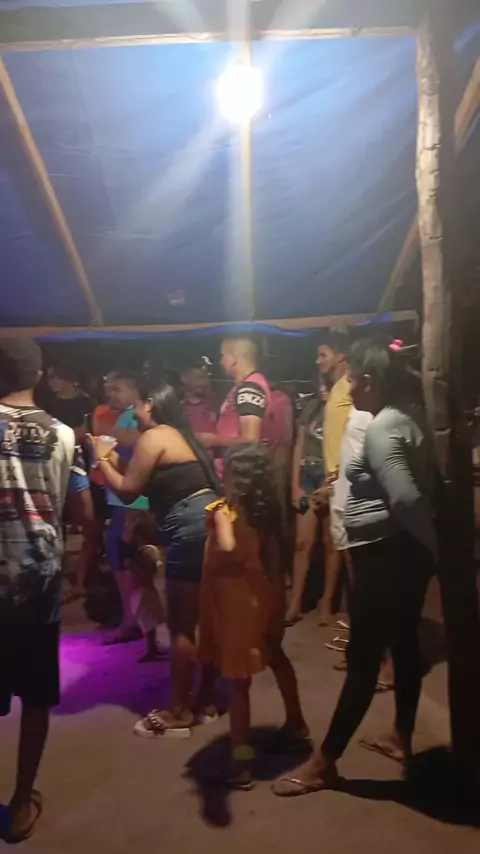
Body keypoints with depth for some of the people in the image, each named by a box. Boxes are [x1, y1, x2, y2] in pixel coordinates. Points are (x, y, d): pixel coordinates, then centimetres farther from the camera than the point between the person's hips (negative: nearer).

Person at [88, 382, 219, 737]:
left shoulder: (153, 437, -4)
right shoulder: (178, 435, 23)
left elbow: (127, 491, -1)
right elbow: (152, 484, 25)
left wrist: (102, 459, 13)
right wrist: (115, 459, 26)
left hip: (191, 527, -10)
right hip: (209, 522, 10)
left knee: (181, 625, 2)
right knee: (205, 619, 17)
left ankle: (179, 713, 13)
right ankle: (205, 701, 29)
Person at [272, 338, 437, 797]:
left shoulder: (381, 428, -20)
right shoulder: (410, 414, 9)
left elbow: (405, 499, -28)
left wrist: (436, 543, -16)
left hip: (385, 556, -10)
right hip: (407, 552, 10)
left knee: (362, 660, -1)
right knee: (404, 644, 20)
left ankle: (323, 763, 13)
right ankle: (401, 738, 37)